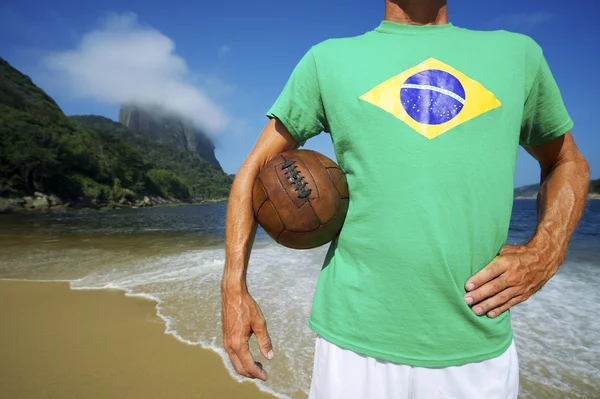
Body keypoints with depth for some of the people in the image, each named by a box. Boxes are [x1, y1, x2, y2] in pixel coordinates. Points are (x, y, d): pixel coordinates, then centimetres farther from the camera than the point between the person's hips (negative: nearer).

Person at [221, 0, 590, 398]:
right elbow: (255, 169, 5)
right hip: (356, 339, -1)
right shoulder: (328, 59, 5)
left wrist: (547, 250, 0)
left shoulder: (517, 53, 11)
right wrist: (234, 289, -3)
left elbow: (568, 162, 20)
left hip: (479, 348, 3)